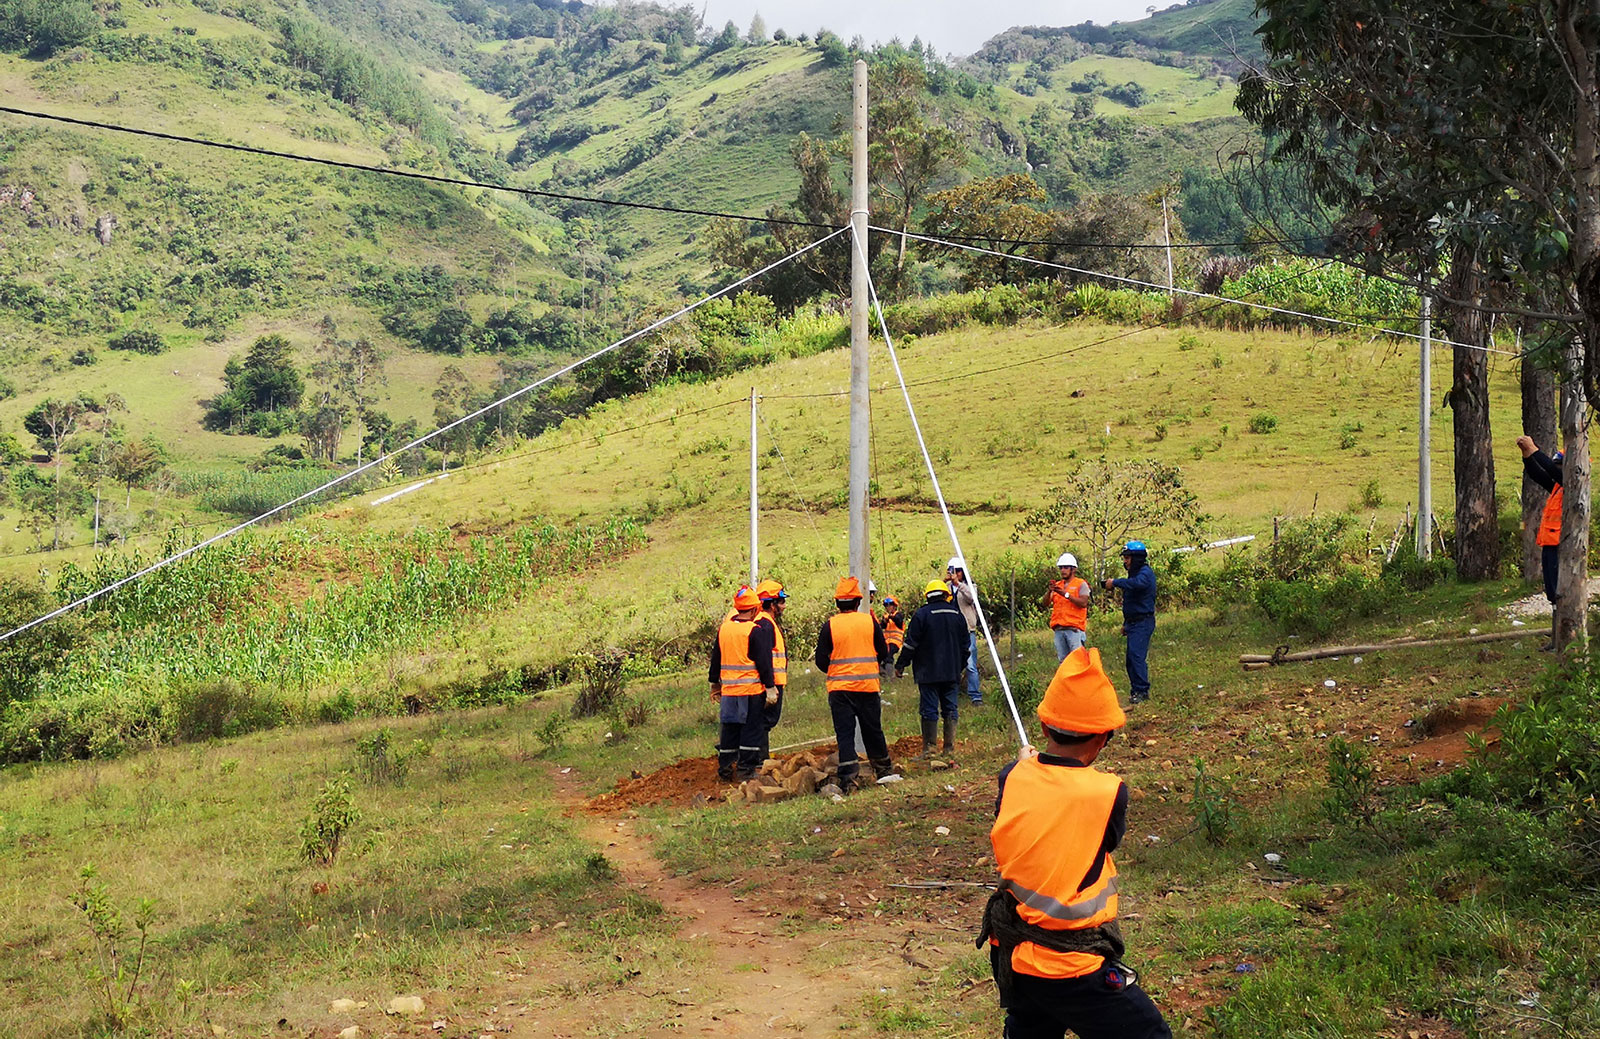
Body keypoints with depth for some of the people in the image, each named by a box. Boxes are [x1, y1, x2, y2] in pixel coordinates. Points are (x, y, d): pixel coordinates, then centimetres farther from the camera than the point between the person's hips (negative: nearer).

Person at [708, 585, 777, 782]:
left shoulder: (723, 628, 8)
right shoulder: (757, 631, -10)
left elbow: (716, 659, 16)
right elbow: (764, 662, -11)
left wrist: (715, 684, 25)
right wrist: (770, 687, -7)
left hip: (728, 690, 6)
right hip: (752, 690, -5)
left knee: (729, 729, 13)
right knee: (751, 729, 2)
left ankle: (725, 769, 17)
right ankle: (746, 769, 2)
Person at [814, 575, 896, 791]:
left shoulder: (829, 625, -5)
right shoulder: (870, 621, 0)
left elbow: (821, 660, -3)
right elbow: (883, 653, 8)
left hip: (839, 688, -1)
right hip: (868, 685, 2)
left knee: (844, 733, 0)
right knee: (873, 730, 15)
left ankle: (847, 778, -8)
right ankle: (884, 770, 27)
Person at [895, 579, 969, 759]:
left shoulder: (921, 614, -7)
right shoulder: (957, 615, 8)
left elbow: (911, 644, -7)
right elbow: (965, 645, 16)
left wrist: (900, 665, 3)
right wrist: (962, 667, 28)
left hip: (928, 673, -4)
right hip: (952, 673, 4)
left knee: (929, 710, -2)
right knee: (950, 709, 8)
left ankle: (929, 749, -4)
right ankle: (950, 748, 7)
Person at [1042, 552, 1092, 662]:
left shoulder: (1081, 584, 5)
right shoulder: (1057, 585, 19)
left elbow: (1083, 603, -11)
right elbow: (1045, 604, 10)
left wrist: (1066, 594, -17)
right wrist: (1049, 591, -9)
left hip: (1074, 629, -5)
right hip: (1059, 630, 5)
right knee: (1062, 661, 4)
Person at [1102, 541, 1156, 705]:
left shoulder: (1145, 573, -12)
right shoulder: (1134, 573, 19)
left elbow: (1137, 583, -38)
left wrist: (1115, 582, -27)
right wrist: (1125, 623, 26)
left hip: (1143, 622, -10)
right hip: (1133, 622, 10)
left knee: (1136, 655, -16)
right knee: (1131, 658, 9)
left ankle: (1142, 691, -15)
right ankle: (1136, 689, 14)